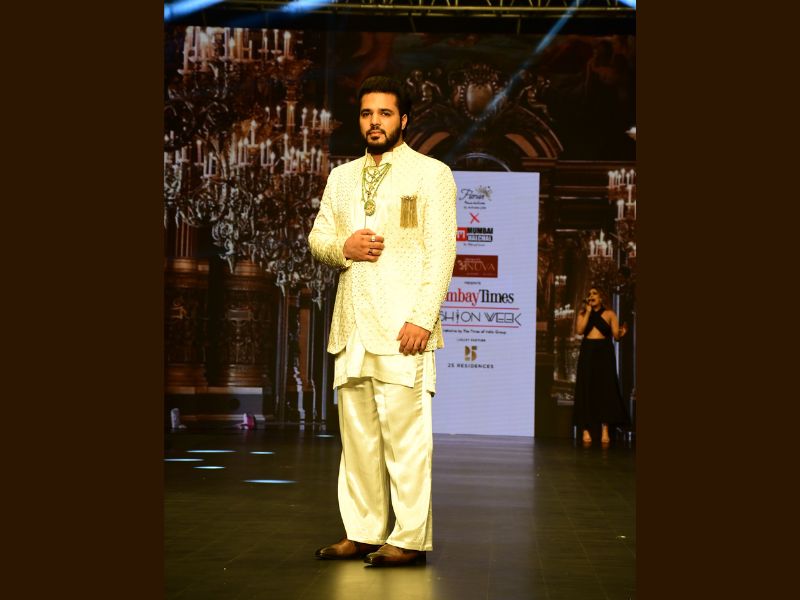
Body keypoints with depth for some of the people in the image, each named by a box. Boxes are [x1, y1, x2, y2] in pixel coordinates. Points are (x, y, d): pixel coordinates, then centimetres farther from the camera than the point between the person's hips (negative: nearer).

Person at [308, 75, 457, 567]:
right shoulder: (342, 177, 20)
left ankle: (411, 539, -4)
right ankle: (362, 533, 12)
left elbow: (441, 251, -5)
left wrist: (423, 318, -15)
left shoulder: (431, 174, 3)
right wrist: (342, 247, -4)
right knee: (357, 434, 6)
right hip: (352, 325, 6)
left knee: (405, 433, -8)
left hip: (403, 326, -5)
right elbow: (317, 237, 20)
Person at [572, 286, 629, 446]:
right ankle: (586, 430, -2)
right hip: (587, 353, 1)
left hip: (605, 353, -1)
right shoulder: (583, 314, 11)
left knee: (606, 389, -6)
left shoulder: (609, 314, 7)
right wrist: (588, 311, -4)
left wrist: (621, 332, -22)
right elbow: (580, 330, -6)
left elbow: (616, 335, 0)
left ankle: (605, 431, -6)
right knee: (586, 389, -3)